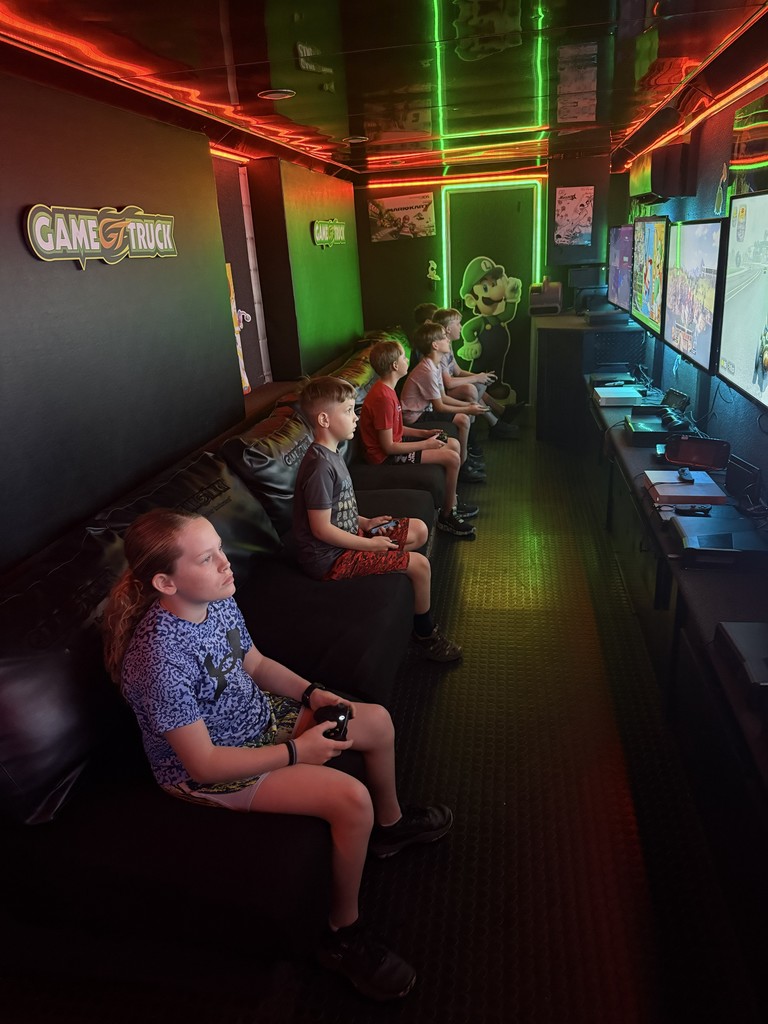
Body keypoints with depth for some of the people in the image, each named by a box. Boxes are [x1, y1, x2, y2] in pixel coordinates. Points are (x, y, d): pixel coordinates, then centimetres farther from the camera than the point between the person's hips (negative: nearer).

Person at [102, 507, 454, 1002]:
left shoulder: (218, 600, -12)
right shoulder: (160, 659, -35)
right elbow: (203, 763, -28)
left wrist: (313, 693, -8)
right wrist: (296, 753, -25)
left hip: (257, 715, 8)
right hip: (208, 772, -8)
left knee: (378, 721, 9)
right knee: (351, 798, -23)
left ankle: (391, 824, 39)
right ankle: (343, 934, 4)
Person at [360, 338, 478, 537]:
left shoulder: (386, 389, 6)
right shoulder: (383, 397, -26)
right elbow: (388, 446, -25)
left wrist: (424, 433, 4)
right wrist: (426, 444, -17)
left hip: (395, 443, 11)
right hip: (386, 456, -11)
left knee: (453, 444, 14)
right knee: (451, 458, -16)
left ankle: (452, 501, 27)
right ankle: (447, 515, 2)